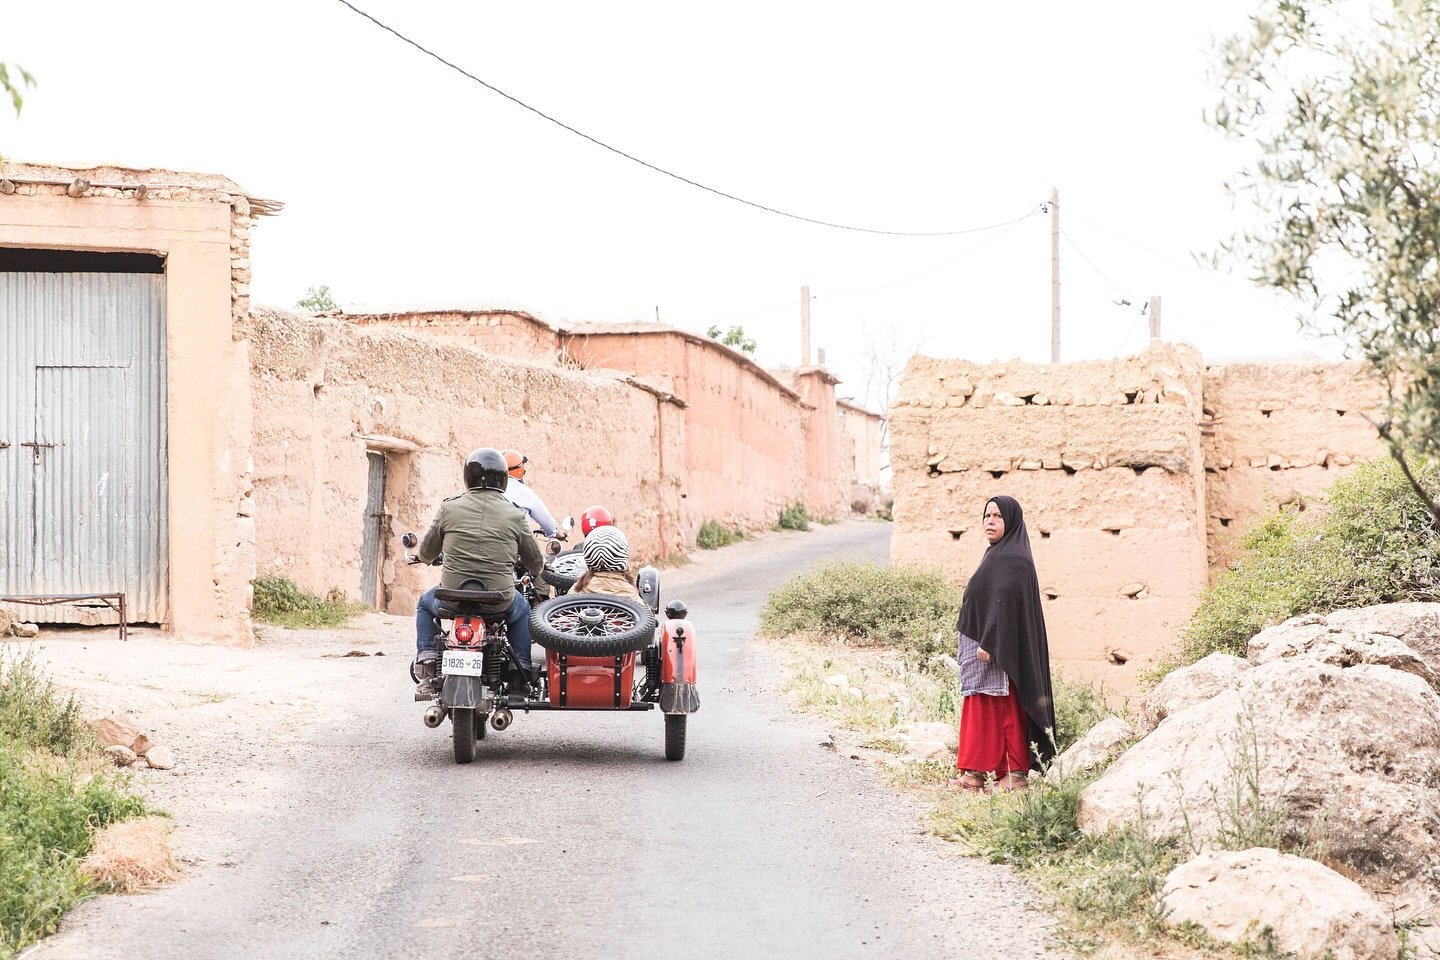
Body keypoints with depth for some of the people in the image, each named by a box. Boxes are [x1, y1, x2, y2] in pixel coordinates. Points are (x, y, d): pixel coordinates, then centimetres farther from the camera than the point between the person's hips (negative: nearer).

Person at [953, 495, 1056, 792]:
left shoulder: (1012, 559, -15)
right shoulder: (997, 555, 16)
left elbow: (1005, 601, -23)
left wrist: (988, 643, -27)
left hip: (998, 647, -10)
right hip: (986, 644, 10)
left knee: (1003, 710, -5)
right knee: (979, 709, 9)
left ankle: (1016, 773, -1)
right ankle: (977, 773, 10)